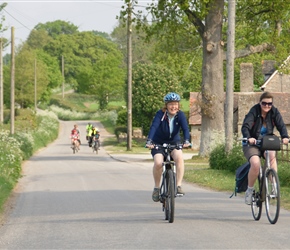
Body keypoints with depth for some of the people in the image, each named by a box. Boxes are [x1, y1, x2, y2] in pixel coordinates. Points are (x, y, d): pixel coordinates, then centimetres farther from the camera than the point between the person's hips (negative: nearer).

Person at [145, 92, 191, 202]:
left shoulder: (180, 115, -13)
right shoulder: (160, 114, -19)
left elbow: (185, 128, -26)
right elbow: (153, 127, -33)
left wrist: (186, 141, -46)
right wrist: (149, 141, -49)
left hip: (174, 142, 1)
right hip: (158, 143, -1)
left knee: (179, 157, -29)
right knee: (158, 163, -26)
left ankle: (178, 186, -22)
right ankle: (156, 188, -4)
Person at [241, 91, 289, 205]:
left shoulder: (274, 112, -4)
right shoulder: (254, 112, -14)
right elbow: (245, 126, -25)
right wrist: (248, 138, -45)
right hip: (252, 144, -3)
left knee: (272, 155, -32)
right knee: (256, 164, -29)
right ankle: (250, 189, -7)